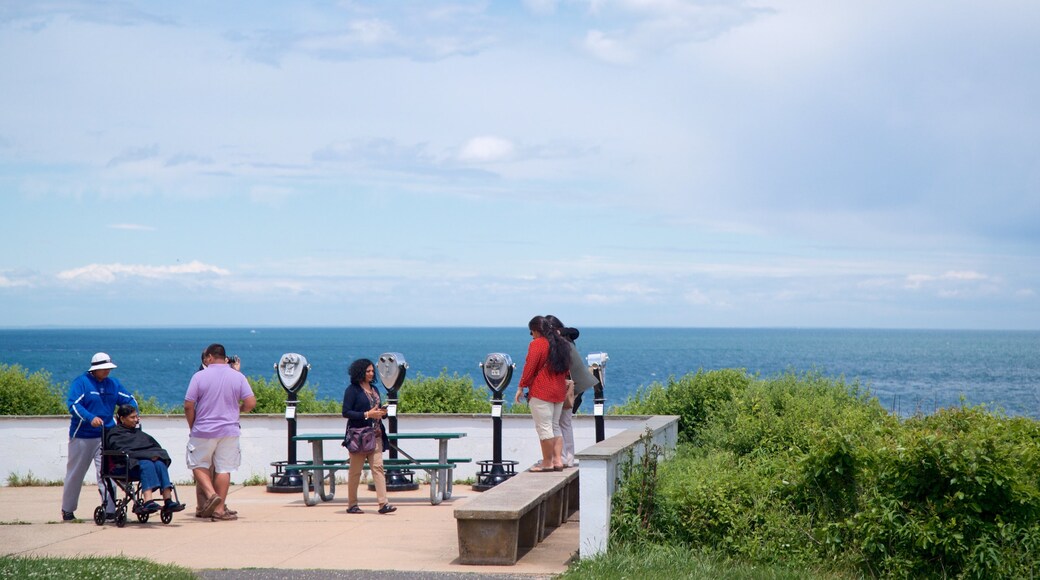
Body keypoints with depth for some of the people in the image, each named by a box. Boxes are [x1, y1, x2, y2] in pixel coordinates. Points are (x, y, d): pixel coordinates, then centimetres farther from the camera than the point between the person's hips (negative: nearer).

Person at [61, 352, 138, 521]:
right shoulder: (81, 382, -7)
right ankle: (67, 509, 25)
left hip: (105, 435, 3)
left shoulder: (113, 384, 9)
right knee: (75, 474, 10)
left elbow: (130, 399, 13)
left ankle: (110, 509, -9)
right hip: (82, 436, -3)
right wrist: (91, 418, -32)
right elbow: (73, 405, -18)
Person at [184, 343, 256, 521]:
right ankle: (219, 510, 5)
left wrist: (192, 427, 8)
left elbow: (188, 406, -7)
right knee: (224, 469, 6)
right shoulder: (238, 377, 0)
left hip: (203, 431, -2)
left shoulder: (199, 376, -5)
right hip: (229, 431, 2)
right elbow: (251, 403, -4)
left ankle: (211, 494, -8)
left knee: (199, 465, 13)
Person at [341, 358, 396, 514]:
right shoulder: (352, 390, -5)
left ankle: (383, 503, -10)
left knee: (378, 468, -4)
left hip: (375, 435, 6)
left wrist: (382, 412, 3)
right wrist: (367, 414, -18)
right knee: (355, 471, 1)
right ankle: (352, 504, 10)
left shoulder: (374, 390, 17)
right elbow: (346, 412, -11)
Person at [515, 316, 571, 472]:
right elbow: (566, 367, 19)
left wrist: (521, 387, -6)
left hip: (541, 392, -8)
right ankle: (558, 460, 10)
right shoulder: (561, 344, 14)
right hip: (559, 391, 8)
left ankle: (547, 463, -4)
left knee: (544, 427, -5)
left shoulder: (537, 344, -10)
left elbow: (529, 367, -12)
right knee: (555, 426, 14)